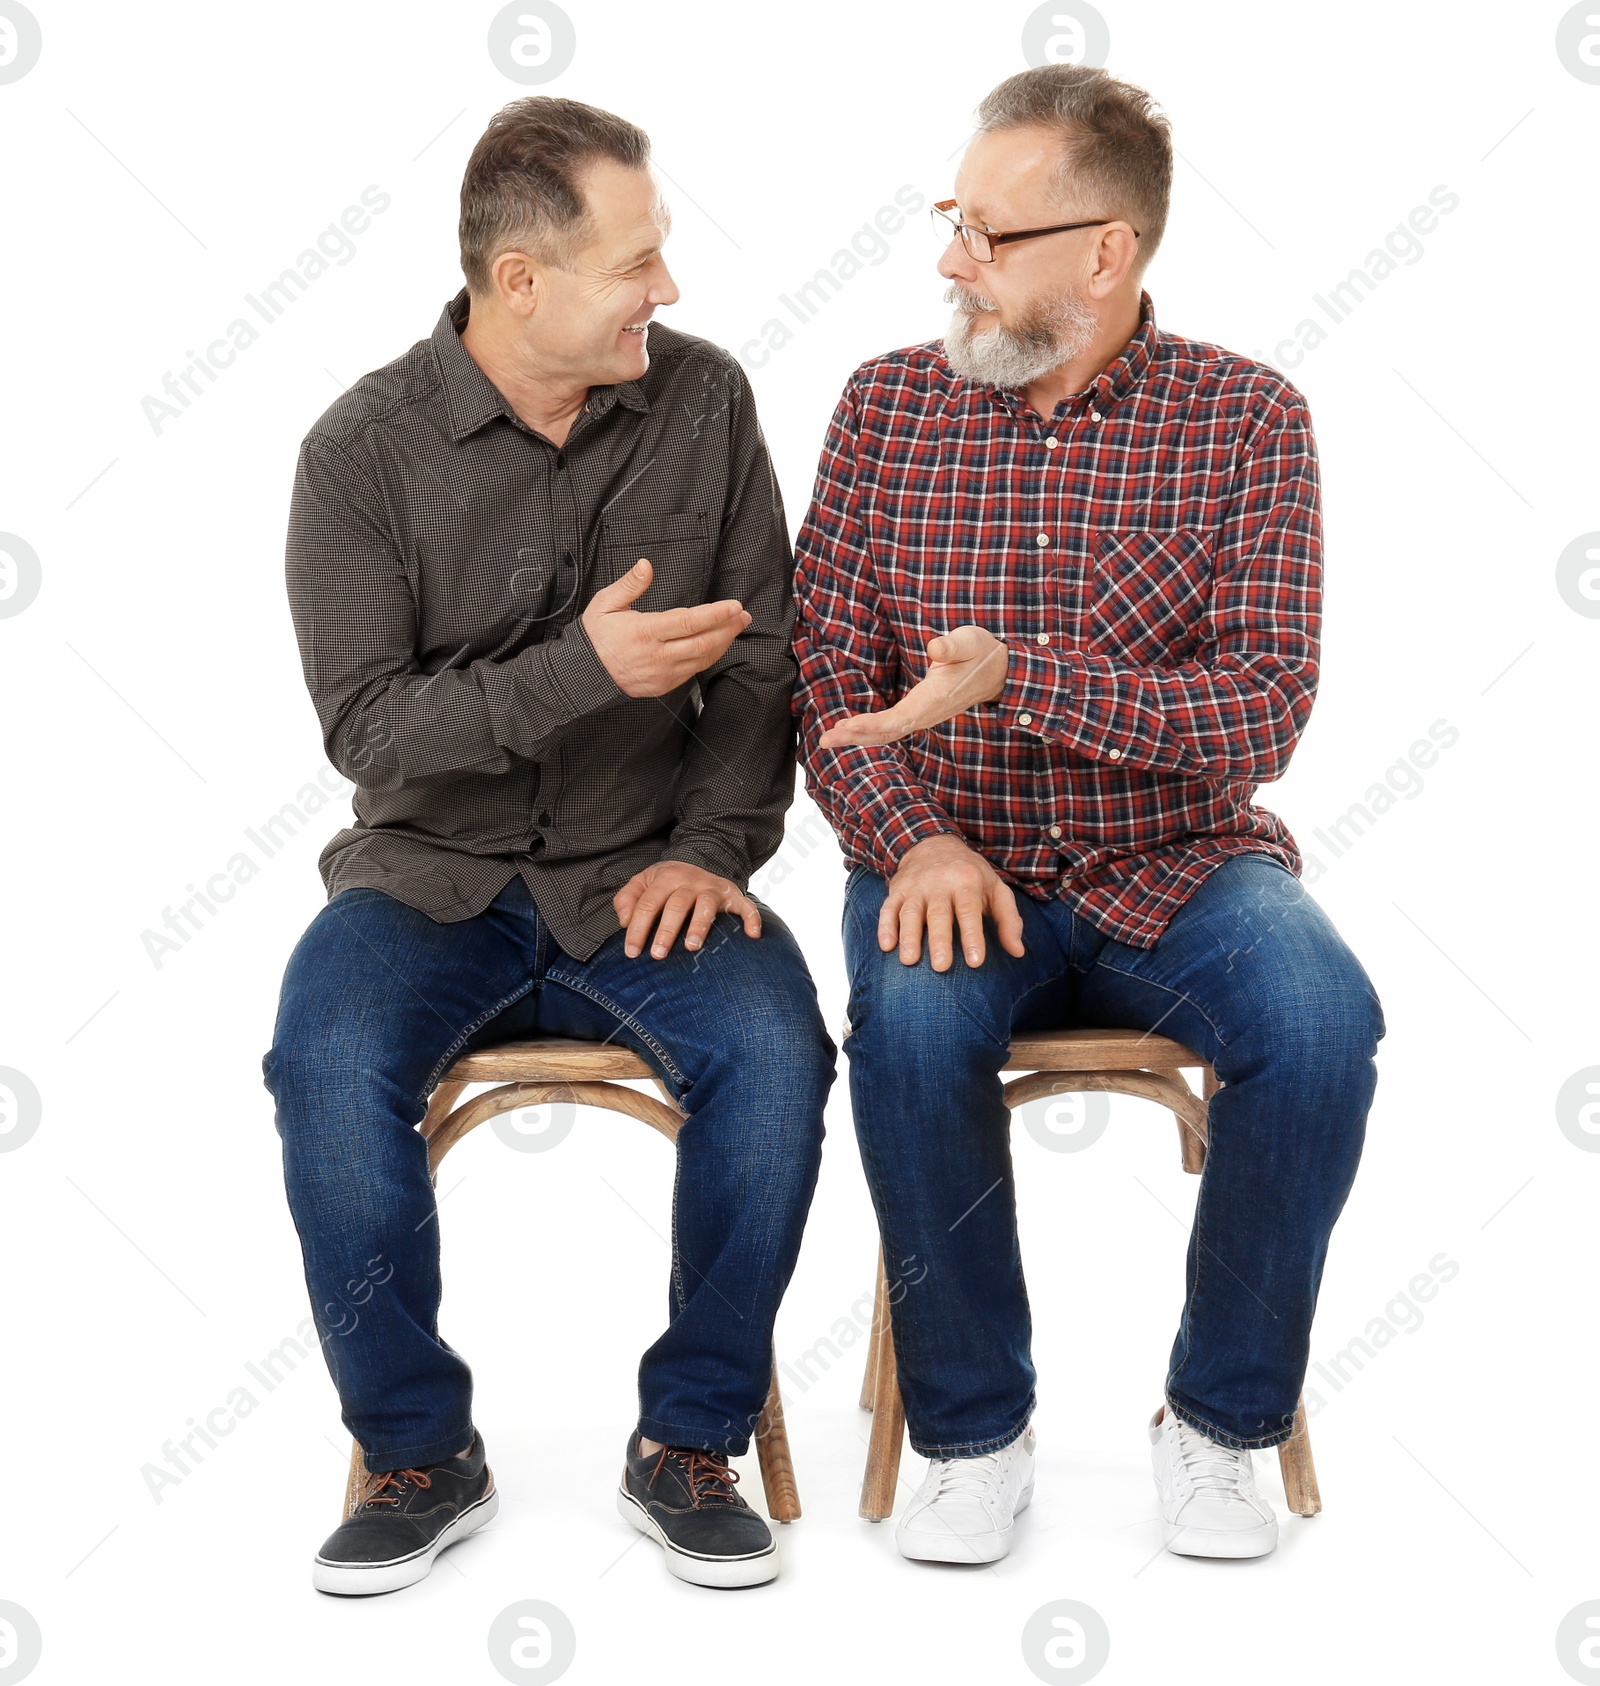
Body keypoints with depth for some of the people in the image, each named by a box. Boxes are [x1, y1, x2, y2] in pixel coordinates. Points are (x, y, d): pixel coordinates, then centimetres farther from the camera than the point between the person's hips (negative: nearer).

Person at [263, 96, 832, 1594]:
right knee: (329, 1066, -30)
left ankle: (689, 1446, -7)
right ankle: (422, 1457, -8)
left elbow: (763, 661, 5)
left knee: (776, 1053, -28)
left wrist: (714, 846, -9)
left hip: (639, 880, 1)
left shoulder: (704, 401, 1)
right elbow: (365, 724, -12)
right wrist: (583, 670, -24)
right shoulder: (366, 448, -6)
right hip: (430, 878, -1)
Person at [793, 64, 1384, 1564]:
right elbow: (826, 675, 2)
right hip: (952, 861, 1)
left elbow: (1265, 710, -13)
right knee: (913, 1018, -32)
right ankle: (974, 1433, -9)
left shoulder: (1245, 416, -3)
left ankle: (1218, 1418, -5)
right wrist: (913, 838, -18)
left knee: (1320, 1019, -30)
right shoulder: (888, 403, 4)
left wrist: (1013, 678, -25)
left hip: (1178, 863, 0)